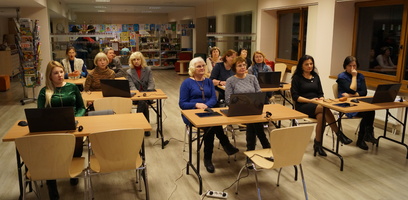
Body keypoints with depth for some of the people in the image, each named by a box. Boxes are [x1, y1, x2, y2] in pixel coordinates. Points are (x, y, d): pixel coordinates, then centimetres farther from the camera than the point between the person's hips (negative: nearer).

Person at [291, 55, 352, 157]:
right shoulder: (297, 78, 3)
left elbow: (320, 93, 18)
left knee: (321, 116, -35)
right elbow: (295, 96, -6)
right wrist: (310, 100, -18)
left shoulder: (315, 76, 19)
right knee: (324, 109, -34)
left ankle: (318, 144, -31)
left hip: (317, 105, 4)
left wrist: (321, 99, -7)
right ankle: (339, 134, -32)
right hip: (302, 106, -4)